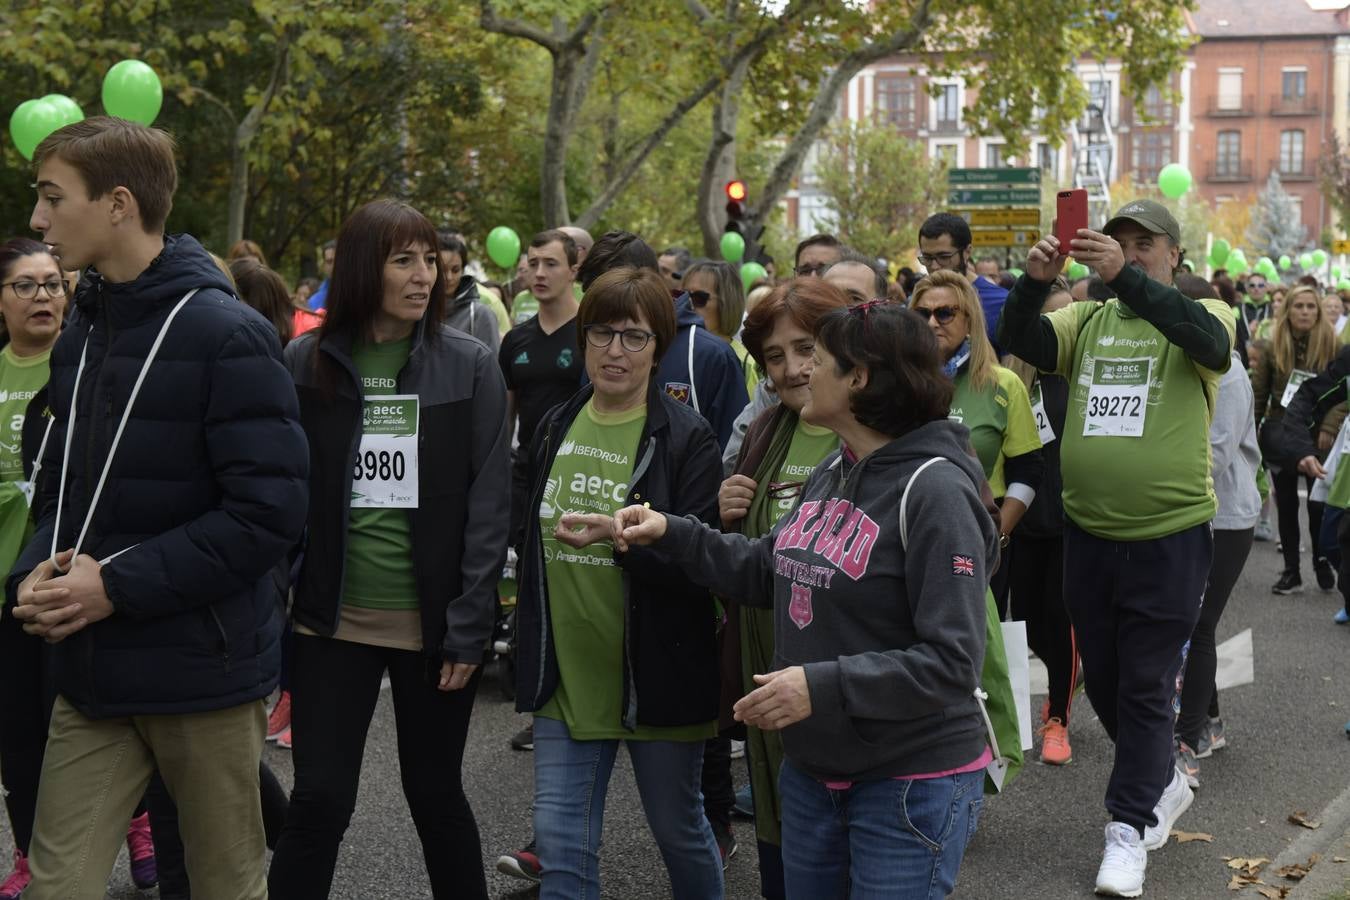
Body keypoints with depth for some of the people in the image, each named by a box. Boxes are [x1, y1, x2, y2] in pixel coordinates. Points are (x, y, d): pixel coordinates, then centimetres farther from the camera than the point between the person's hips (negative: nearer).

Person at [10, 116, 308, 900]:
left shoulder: (228, 336, -13)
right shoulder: (80, 339, 10)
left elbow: (270, 513, -19)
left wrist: (119, 586, -19)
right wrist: (36, 572, -3)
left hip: (205, 675, -6)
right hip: (92, 673, 6)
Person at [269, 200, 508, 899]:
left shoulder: (470, 367, -3)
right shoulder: (306, 362, 0)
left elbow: (488, 506, -5)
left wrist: (469, 629, -9)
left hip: (432, 624, 0)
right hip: (334, 619, 1)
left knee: (434, 793, 12)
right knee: (318, 800, 1)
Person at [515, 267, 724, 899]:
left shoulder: (686, 438, -9)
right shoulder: (555, 429, 7)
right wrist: (531, 650, 16)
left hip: (657, 677, -4)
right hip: (567, 675, 4)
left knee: (678, 830, 12)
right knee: (561, 845, 4)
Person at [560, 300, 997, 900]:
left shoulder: (935, 490, -20)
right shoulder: (831, 475, 7)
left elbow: (952, 661, -24)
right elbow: (770, 572, 18)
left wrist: (822, 686, -29)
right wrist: (669, 535, 7)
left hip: (911, 785, -8)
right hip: (812, 771, 8)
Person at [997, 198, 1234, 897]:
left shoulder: (1200, 316, -3)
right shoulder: (1086, 321, 7)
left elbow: (1210, 342, -27)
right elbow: (1019, 342, -8)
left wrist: (1126, 278, -38)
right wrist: (1034, 281, -28)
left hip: (1170, 536, -5)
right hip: (1088, 532, 5)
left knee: (1145, 687, 2)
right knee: (1103, 680, 17)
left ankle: (1129, 827, 14)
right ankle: (1164, 782, 40)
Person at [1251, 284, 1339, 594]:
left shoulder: (1332, 345, -2)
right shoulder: (1274, 347, 4)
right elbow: (1258, 393, 6)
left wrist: (1329, 429, -18)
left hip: (1317, 434, -2)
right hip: (1280, 432, 2)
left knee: (1319, 503, -2)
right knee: (1286, 504, 6)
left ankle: (1322, 564, 19)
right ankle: (1291, 571, 13)